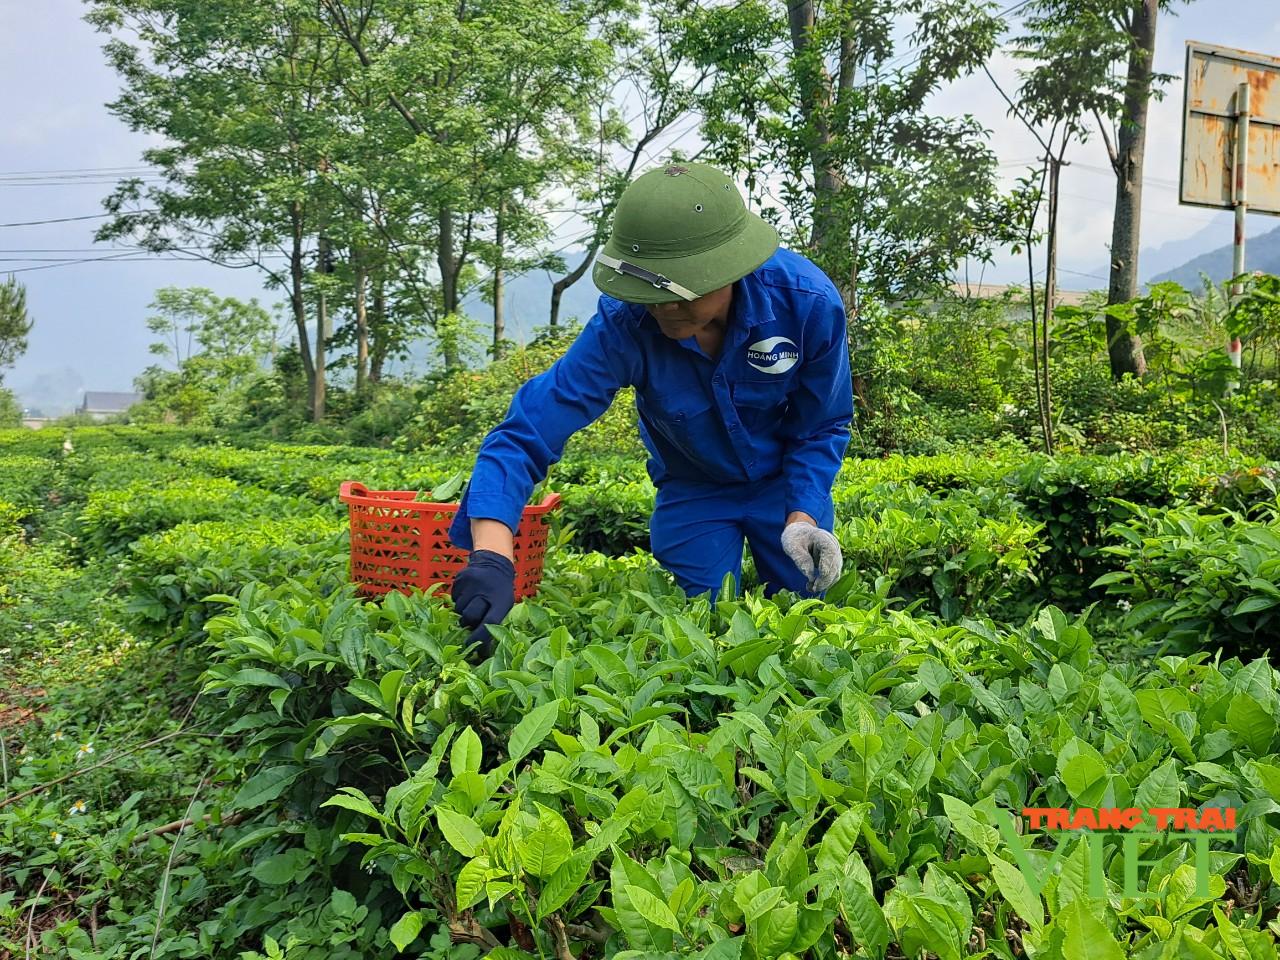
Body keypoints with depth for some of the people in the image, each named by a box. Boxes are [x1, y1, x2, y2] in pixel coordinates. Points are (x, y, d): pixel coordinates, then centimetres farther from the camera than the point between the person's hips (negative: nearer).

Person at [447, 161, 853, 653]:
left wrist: (803, 518, -28)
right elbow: (525, 433, -39)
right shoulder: (623, 324, -34)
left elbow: (823, 426, -14)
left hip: (788, 484, 1)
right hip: (691, 493, 0)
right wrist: (491, 559, -54)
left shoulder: (808, 301, -30)